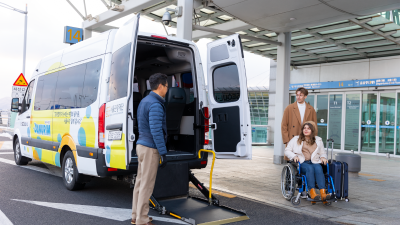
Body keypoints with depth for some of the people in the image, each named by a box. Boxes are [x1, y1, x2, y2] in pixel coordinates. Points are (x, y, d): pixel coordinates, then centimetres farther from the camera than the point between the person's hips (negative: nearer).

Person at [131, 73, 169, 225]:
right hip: (150, 149, -10)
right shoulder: (155, 104, -17)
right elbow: (156, 131, -23)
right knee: (146, 186, -2)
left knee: (140, 183, 16)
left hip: (141, 145, 10)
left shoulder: (144, 101, 14)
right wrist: (163, 153, -19)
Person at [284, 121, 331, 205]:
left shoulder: (318, 140, 23)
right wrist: (294, 156, -7)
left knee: (318, 169, -35)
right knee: (310, 168, -37)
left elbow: (323, 152, 29)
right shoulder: (296, 139, 17)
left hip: (314, 162, 2)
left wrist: (323, 157, 5)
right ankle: (312, 192, -45)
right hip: (302, 163, -2)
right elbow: (287, 150, 13)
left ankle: (323, 193, -47)